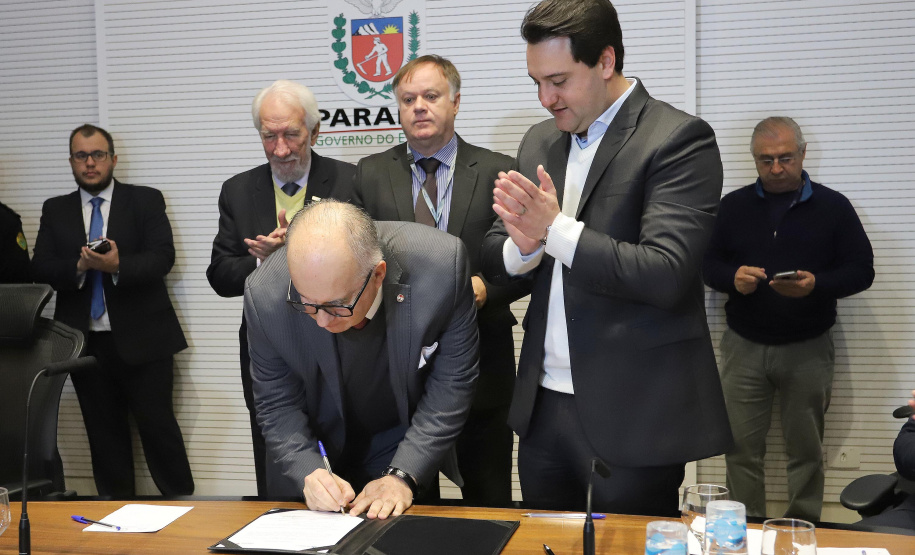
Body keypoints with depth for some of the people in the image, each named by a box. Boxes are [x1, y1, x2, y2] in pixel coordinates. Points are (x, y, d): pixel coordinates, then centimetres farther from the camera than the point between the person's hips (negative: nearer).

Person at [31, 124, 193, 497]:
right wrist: (80, 266, -16)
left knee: (158, 425, -2)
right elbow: (40, 269, 3)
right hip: (84, 341, 3)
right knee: (104, 434, 10)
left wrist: (118, 266, -25)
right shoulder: (55, 211, 12)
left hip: (141, 339, -3)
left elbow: (163, 257, -8)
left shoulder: (145, 201, 3)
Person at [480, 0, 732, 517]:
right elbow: (495, 260, 10)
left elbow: (665, 275, -21)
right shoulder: (541, 140, 11)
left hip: (632, 415, -6)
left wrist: (555, 230, -21)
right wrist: (524, 245, -13)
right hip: (545, 404, 6)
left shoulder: (678, 139, -11)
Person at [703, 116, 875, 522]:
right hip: (744, 346, 1)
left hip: (807, 348, -1)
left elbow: (861, 271, -1)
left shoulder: (832, 206, 2)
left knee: (806, 449, 7)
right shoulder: (734, 205, 7)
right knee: (741, 446, 2)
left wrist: (816, 285, -20)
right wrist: (732, 278, -15)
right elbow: (708, 264, 7)